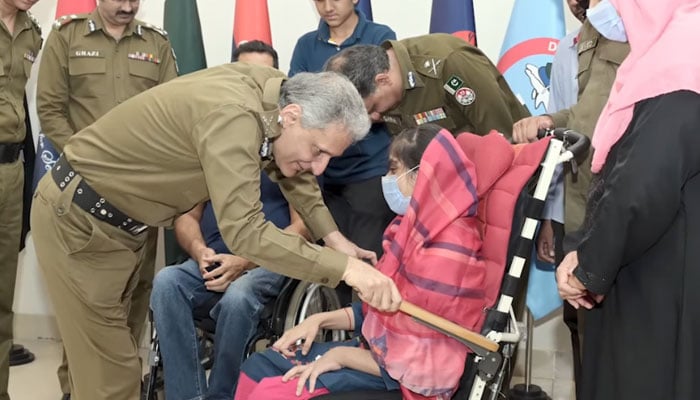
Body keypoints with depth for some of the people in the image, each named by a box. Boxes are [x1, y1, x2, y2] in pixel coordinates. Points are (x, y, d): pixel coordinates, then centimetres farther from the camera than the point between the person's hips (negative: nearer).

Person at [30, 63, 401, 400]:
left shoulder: (270, 88, -7)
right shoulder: (234, 115, -33)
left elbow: (292, 171, 13)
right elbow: (244, 230, -39)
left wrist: (333, 236, 7)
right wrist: (344, 267, -39)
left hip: (116, 219, 9)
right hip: (76, 216, -9)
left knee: (109, 349, 18)